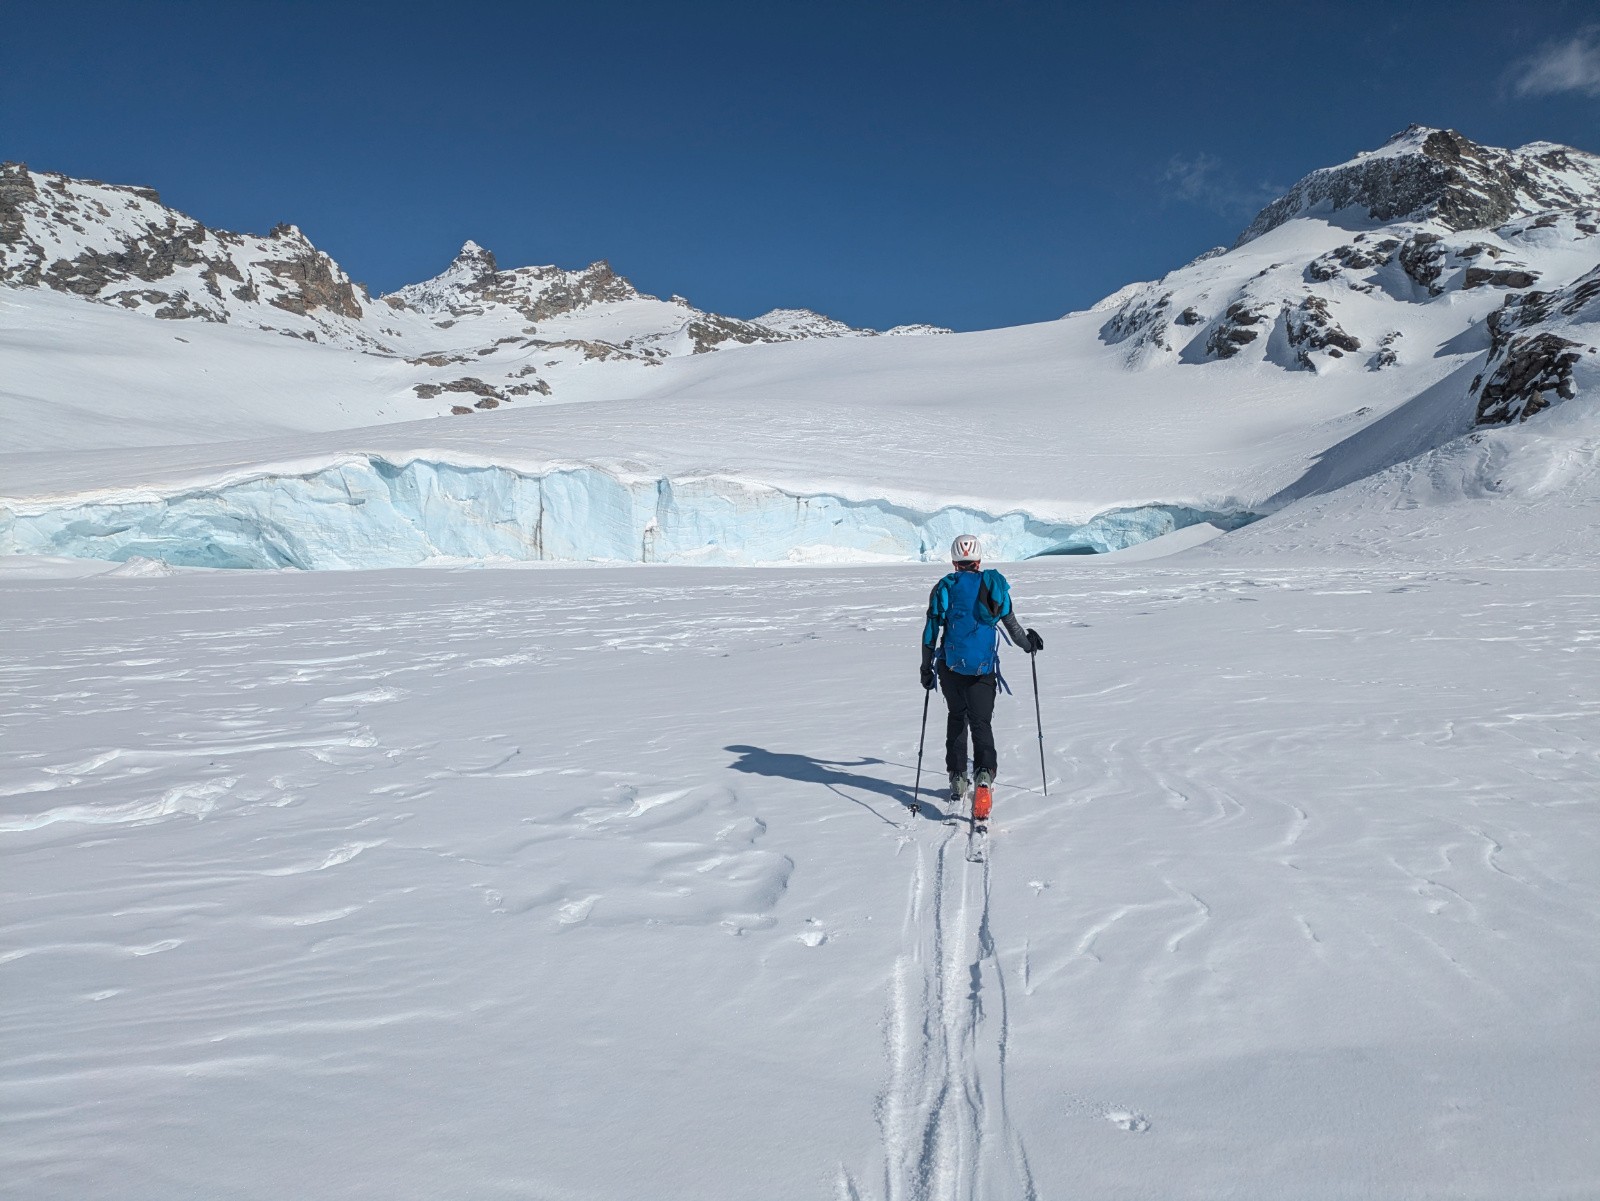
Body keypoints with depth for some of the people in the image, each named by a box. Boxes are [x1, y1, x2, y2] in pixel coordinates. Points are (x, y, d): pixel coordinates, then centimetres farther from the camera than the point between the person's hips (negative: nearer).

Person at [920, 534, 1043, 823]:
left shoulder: (944, 587, 1)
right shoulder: (994, 585, 4)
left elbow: (931, 631, 1)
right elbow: (1012, 625, 11)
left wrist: (926, 668, 10)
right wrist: (1028, 643, 31)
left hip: (950, 666, 0)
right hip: (983, 669, 0)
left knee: (957, 717, 20)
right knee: (981, 723, 4)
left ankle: (957, 780, 23)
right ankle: (984, 777, -22)